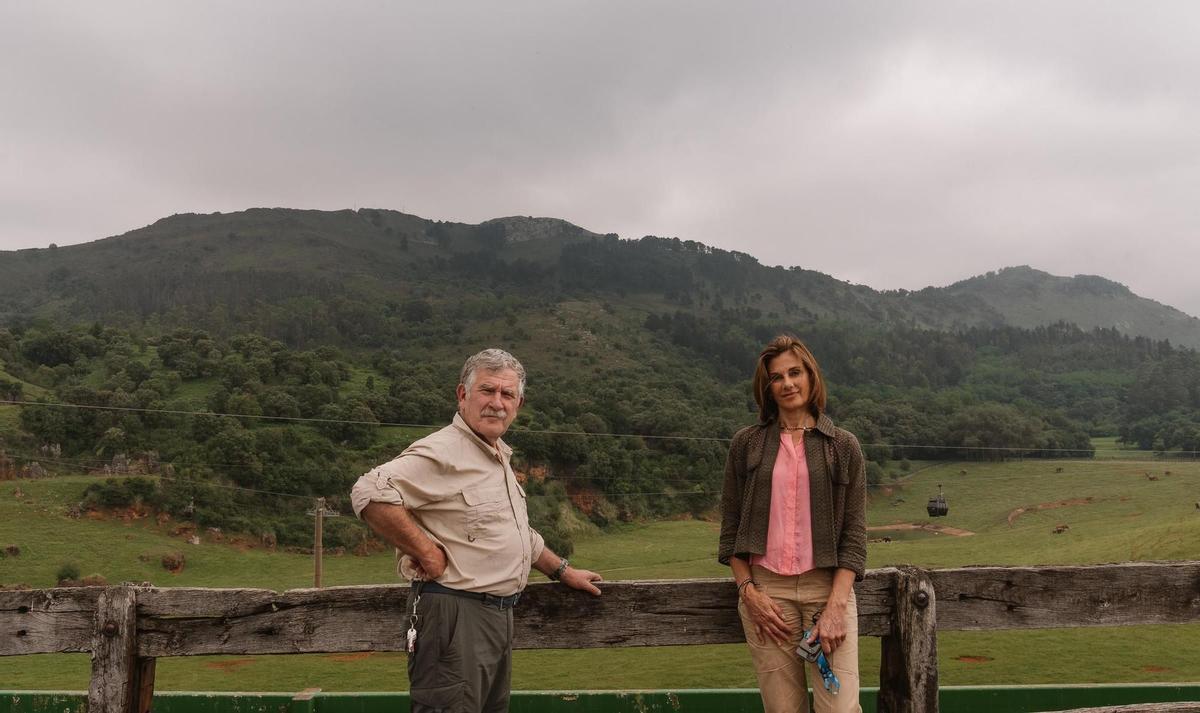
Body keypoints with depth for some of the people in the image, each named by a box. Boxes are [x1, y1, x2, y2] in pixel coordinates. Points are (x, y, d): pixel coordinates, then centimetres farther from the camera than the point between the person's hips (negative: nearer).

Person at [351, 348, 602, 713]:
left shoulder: (499, 457, 16)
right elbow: (369, 493, -29)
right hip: (455, 614, -10)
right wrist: (427, 552, -24)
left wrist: (563, 571, 31)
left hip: (499, 614, 10)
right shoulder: (441, 452, -16)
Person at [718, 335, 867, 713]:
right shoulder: (746, 444, 5)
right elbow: (731, 527, 7)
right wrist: (749, 592, -4)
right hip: (766, 589, 1)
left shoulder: (844, 446, 4)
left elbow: (854, 533, 1)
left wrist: (836, 605, -9)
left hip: (828, 586, 0)